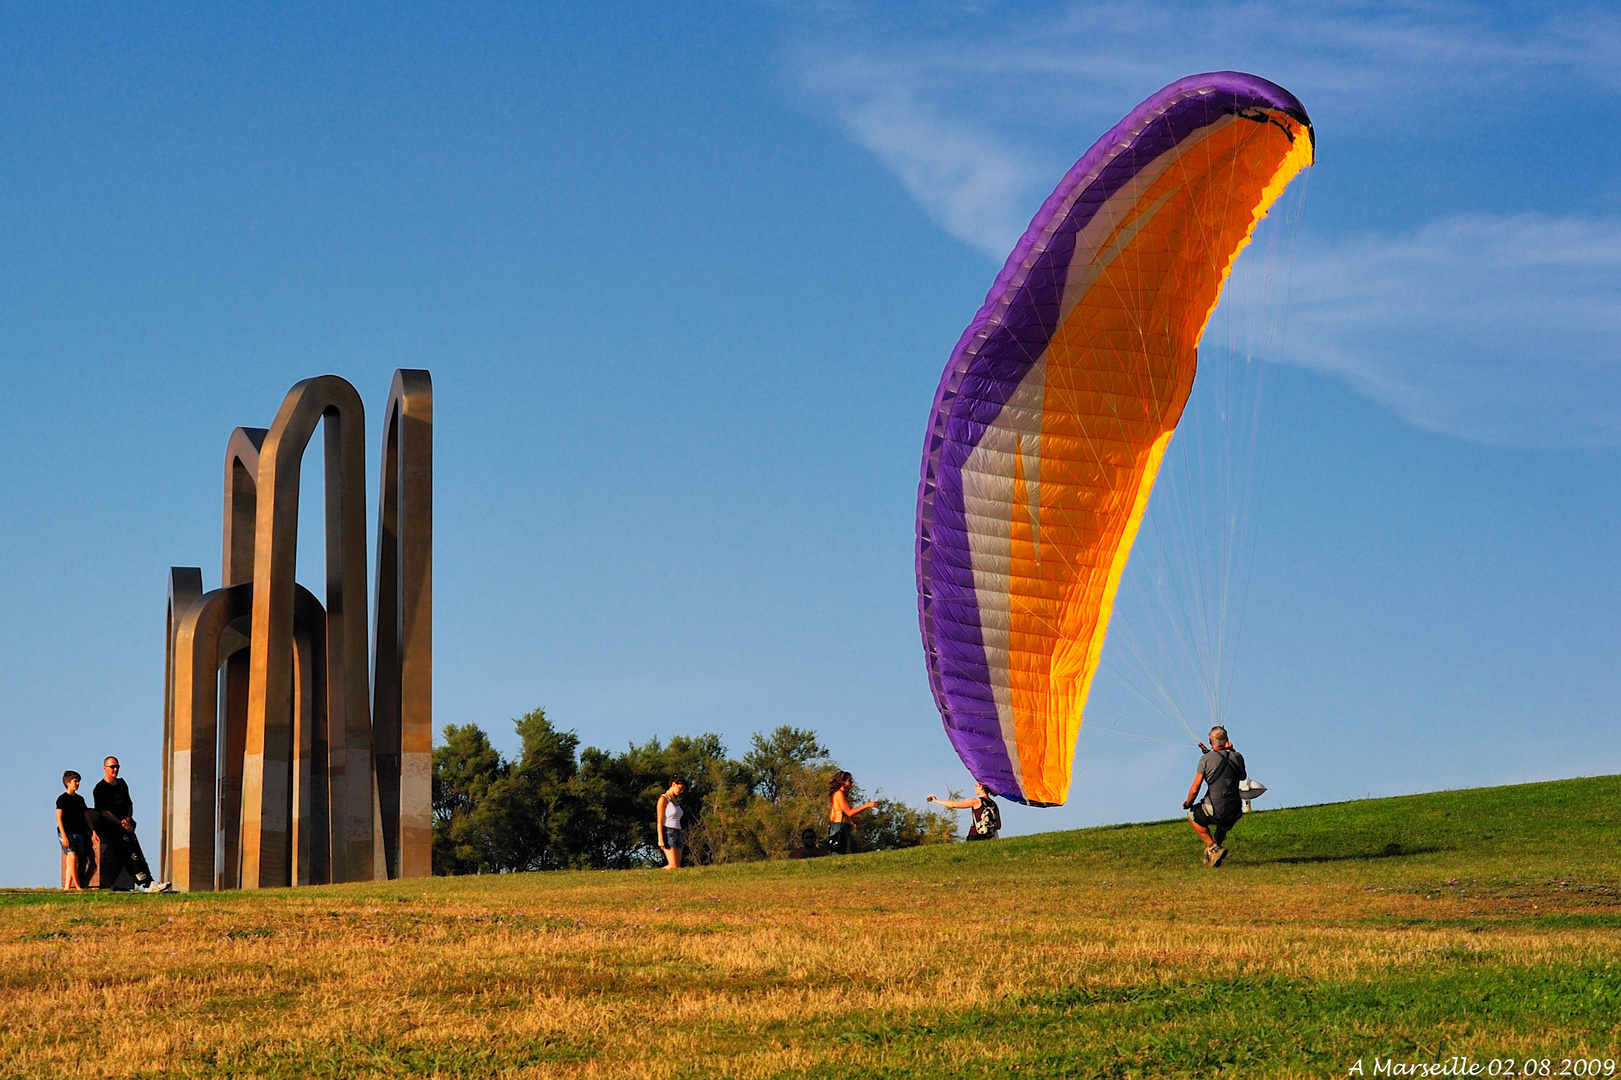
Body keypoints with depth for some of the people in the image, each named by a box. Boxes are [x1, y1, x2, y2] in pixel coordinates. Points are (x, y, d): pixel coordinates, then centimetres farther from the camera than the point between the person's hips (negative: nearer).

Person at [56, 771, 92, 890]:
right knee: (73, 857, -19)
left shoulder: (80, 799, 16)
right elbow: (59, 818, -8)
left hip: (79, 834, 6)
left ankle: (67, 887, 4)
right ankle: (78, 886, -19)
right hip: (67, 833, -6)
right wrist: (64, 835, -16)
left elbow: (86, 816, 19)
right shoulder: (62, 799, -2)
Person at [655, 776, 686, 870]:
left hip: (677, 834, 8)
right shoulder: (663, 799, -6)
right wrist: (660, 839, -18)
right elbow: (659, 820, -11)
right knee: (673, 865, -19)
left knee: (678, 865, -5)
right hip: (668, 834, -8)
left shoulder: (674, 800, 18)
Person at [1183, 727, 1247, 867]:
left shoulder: (1206, 759, -9)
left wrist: (1187, 804, 11)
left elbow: (1194, 789, -9)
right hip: (1234, 812, 5)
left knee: (1192, 816, 26)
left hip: (1215, 811, -5)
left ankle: (1213, 848, 10)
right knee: (1223, 826, 40)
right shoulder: (1237, 757, 1)